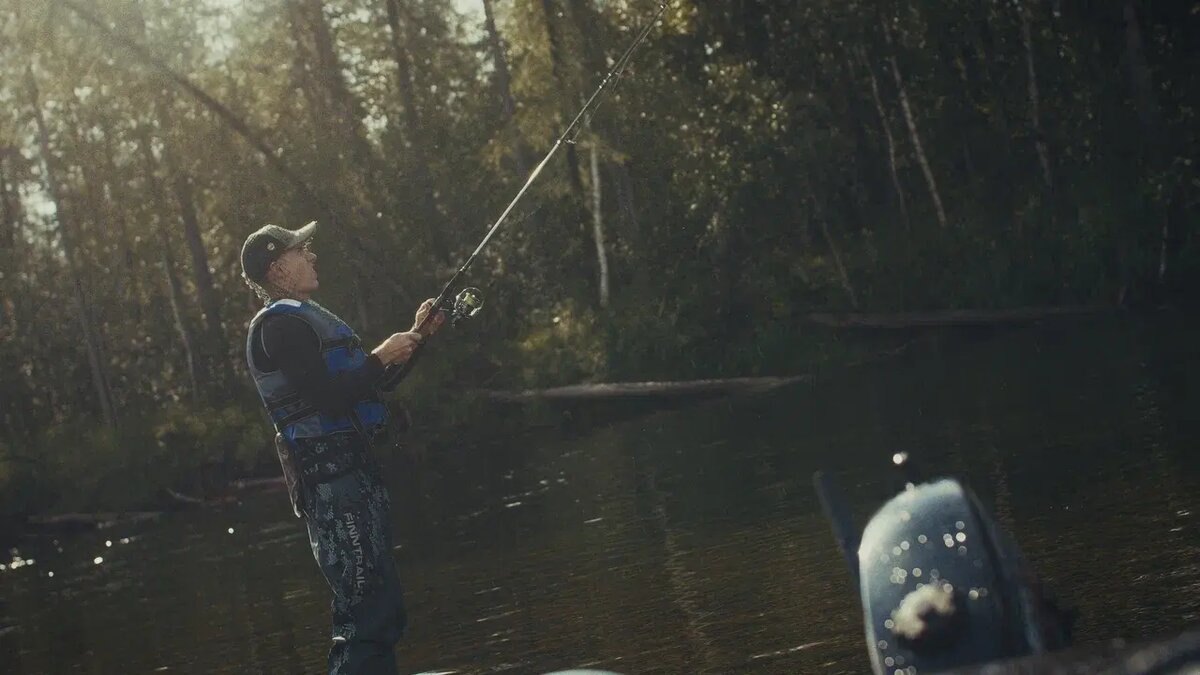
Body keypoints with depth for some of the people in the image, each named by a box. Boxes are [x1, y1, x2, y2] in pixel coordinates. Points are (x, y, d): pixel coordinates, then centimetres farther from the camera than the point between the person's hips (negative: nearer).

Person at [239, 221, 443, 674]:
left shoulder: (307, 317, 21)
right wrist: (382, 356, -11)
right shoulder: (278, 323, -11)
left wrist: (413, 337, 20)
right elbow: (329, 397, -21)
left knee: (380, 609, 13)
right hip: (331, 480, -11)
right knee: (369, 612, -15)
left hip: (354, 471, 11)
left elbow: (366, 383, 28)